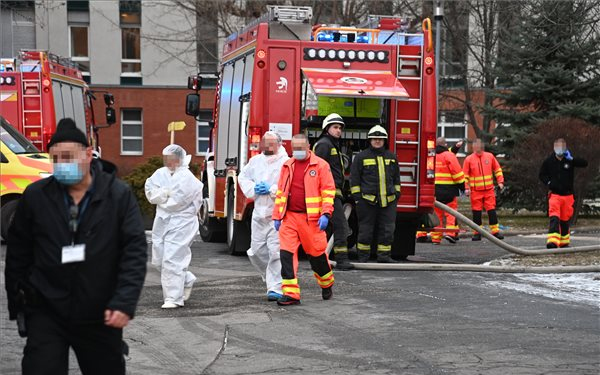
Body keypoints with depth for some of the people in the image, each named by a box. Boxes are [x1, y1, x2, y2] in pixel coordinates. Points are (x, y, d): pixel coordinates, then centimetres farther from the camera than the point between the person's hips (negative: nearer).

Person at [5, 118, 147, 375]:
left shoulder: (118, 195, -5)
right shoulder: (35, 196, -2)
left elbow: (135, 249, -8)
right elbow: (18, 252, 8)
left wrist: (125, 302, -17)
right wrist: (17, 304, 9)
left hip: (101, 316, 0)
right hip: (46, 313, 0)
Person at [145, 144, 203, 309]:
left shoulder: (187, 178, -11)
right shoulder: (161, 174, 7)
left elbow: (177, 201, -18)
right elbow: (150, 192, -2)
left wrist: (161, 198, -3)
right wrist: (167, 193, -12)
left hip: (181, 223, -7)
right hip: (162, 222, 7)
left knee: (172, 260, -10)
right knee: (159, 260, 11)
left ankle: (174, 298, -3)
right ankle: (187, 280, 31)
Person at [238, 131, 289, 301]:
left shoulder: (286, 162, -8)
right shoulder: (255, 161, 12)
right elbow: (243, 177, 17)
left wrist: (271, 189, -18)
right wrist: (254, 188, -1)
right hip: (259, 213, 6)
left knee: (276, 252, -11)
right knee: (256, 252, 10)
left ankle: (275, 288, -6)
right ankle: (271, 277, 34)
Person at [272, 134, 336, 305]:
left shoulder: (320, 165, -2)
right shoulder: (287, 166, 13)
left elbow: (328, 191, -5)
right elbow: (280, 192, 18)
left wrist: (325, 214, -14)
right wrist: (276, 216, 14)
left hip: (311, 219, -4)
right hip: (289, 217, 4)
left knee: (316, 252, 6)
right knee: (286, 253, -6)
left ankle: (327, 284, 31)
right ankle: (290, 293, -3)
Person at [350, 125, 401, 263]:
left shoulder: (391, 157, 14)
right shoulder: (361, 157, 1)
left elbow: (396, 177, 22)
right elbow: (354, 177, 2)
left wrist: (397, 192, 16)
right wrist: (357, 195, -4)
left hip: (388, 200, 4)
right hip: (367, 200, -3)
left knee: (387, 229, 2)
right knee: (366, 229, 2)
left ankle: (384, 255, 10)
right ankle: (363, 256, 11)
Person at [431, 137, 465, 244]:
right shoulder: (449, 155, -8)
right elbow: (456, 171, -9)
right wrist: (462, 185, -2)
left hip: (434, 189, 5)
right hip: (448, 189, -5)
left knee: (437, 212, 9)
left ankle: (435, 237, 7)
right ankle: (451, 232, -11)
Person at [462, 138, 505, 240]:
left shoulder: (490, 156, 5)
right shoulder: (469, 159, 0)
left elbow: (497, 169, 13)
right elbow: (465, 175, 2)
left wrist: (500, 181, 5)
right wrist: (466, 188, -5)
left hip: (489, 189, 1)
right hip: (475, 190, -1)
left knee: (492, 210, 0)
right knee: (476, 211, 2)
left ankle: (495, 231, 6)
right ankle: (477, 233, 9)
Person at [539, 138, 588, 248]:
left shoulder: (570, 160, 1)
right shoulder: (549, 161, 1)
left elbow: (584, 163, -10)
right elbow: (542, 174, 13)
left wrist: (571, 159, -19)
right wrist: (548, 182, -5)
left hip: (567, 195, 2)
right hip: (554, 194, -2)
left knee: (565, 219, 12)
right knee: (554, 218, -18)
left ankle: (564, 242, 28)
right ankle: (553, 242, -29)